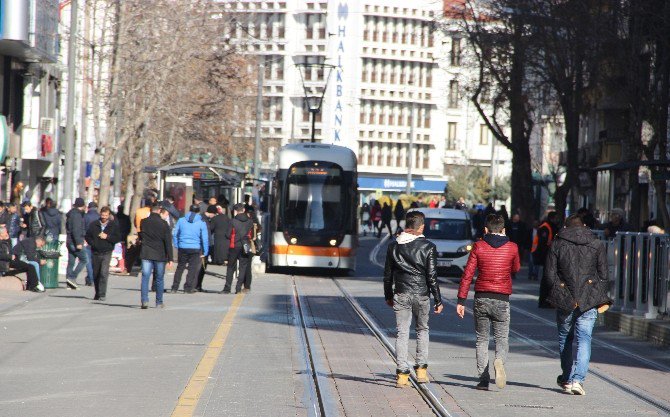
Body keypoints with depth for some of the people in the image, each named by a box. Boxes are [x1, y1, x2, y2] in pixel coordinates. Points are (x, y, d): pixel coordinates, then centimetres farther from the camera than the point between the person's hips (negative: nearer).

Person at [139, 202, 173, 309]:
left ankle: (144, 300, -15)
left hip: (146, 255, 1)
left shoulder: (143, 222, -1)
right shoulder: (164, 224, -7)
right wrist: (170, 258, -4)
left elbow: (140, 236, 14)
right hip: (160, 256, -1)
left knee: (145, 277, -1)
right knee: (159, 279, 10)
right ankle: (159, 302, 16)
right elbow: (168, 242, -6)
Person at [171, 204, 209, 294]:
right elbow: (205, 238, -4)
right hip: (195, 249, -2)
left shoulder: (181, 220, 2)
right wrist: (205, 252, 3)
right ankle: (188, 288, 4)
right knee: (193, 269, 6)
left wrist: (176, 246, 15)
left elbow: (175, 234, 6)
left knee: (180, 267, 14)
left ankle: (174, 288, 15)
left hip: (182, 248, 3)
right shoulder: (201, 223, -4)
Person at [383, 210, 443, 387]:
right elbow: (432, 276, -7)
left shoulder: (394, 246, 4)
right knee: (422, 329, 17)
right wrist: (438, 301, -1)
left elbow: (388, 274, 9)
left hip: (400, 295, 1)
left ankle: (402, 373, -3)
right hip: (421, 294, -1)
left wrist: (388, 296, 21)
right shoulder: (428, 247, -6)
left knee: (402, 333, 3)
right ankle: (421, 369, 14)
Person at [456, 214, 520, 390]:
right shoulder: (512, 247, 0)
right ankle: (499, 360, -25)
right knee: (502, 338, 7)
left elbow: (467, 275, -4)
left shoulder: (478, 247, -1)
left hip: (481, 298, 0)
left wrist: (461, 301, 0)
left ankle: (483, 379, 4)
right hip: (502, 300, 0)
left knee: (482, 339, 10)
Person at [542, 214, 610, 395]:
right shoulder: (597, 245, 5)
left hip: (564, 300, 0)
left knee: (565, 338, 16)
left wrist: (556, 295, 11)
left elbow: (549, 275, -1)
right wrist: (602, 299, 12)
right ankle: (577, 379, -16)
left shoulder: (557, 245, 2)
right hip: (589, 300, 0)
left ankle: (567, 378, 24)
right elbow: (604, 275, 5)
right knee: (584, 339, -2)